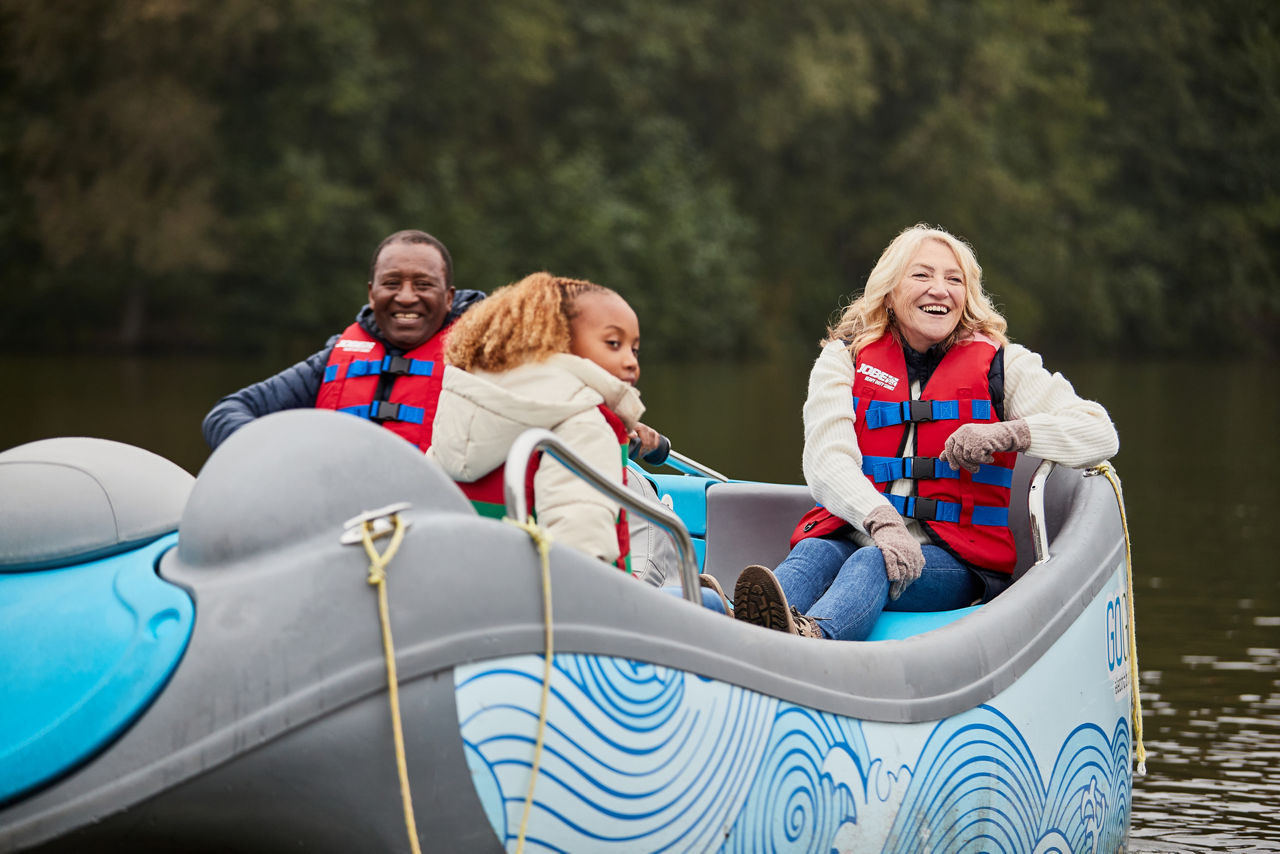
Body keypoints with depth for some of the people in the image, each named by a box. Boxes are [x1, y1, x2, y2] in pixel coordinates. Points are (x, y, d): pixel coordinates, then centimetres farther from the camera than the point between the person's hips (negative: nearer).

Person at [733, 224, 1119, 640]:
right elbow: (826, 460, -8)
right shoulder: (843, 359, 9)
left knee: (873, 565, -35)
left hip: (955, 561, -2)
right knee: (814, 555, -33)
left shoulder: (999, 364, 8)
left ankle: (813, 637, -70)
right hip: (853, 537, 2)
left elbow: (1099, 434, 0)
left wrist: (1005, 434, -18)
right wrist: (882, 522, -30)